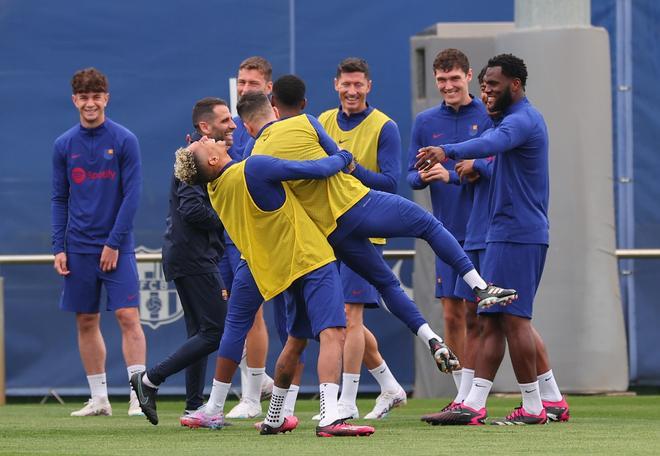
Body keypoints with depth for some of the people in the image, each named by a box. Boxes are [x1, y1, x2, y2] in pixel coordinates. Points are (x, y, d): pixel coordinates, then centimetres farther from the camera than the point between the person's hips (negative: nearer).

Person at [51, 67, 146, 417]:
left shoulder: (124, 140, -3)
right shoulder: (64, 145, 6)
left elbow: (132, 195, -6)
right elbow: (59, 200, 10)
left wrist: (114, 242, -12)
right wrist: (59, 247, 2)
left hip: (117, 247, -3)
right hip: (78, 249, 3)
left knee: (128, 316, -11)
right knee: (86, 322, 6)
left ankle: (138, 395, -11)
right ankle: (99, 399, 13)